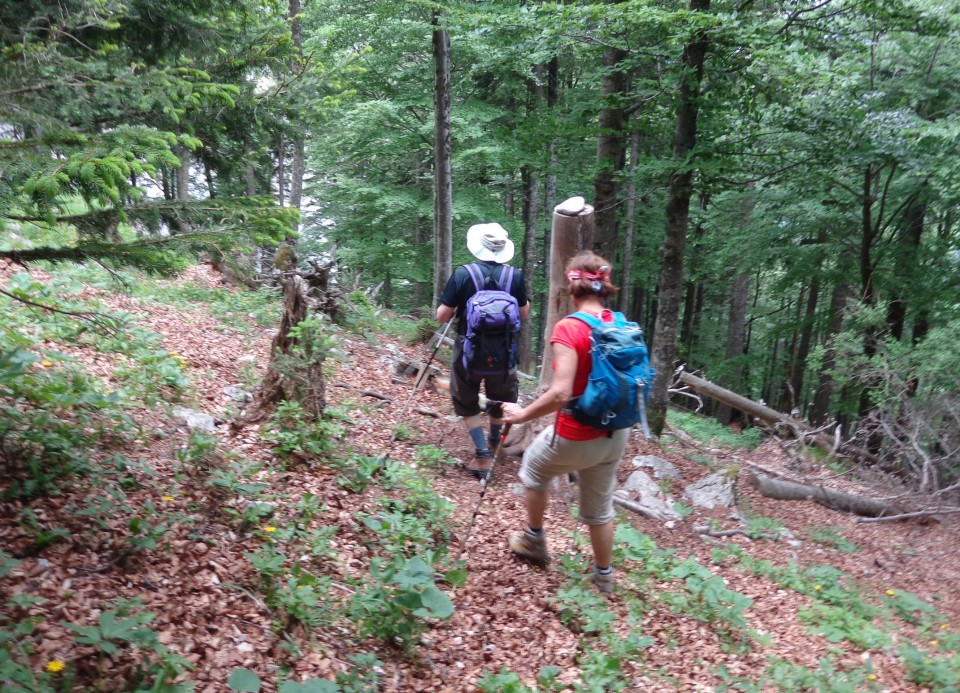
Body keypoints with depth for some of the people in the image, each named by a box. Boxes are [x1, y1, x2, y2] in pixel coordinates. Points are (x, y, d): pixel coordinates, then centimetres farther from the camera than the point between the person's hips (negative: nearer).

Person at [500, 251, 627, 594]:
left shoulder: (568, 328, -22)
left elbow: (560, 394, -30)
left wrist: (522, 415, -17)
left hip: (576, 436, -5)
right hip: (615, 434, 6)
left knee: (534, 467, 26)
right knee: (600, 506, 23)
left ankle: (534, 541, 41)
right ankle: (604, 576, 38)